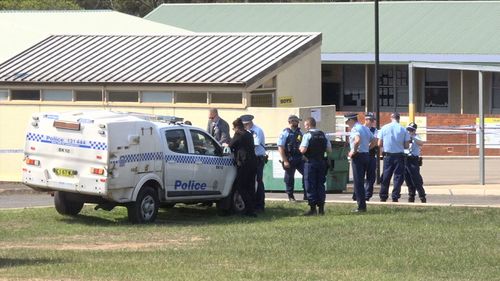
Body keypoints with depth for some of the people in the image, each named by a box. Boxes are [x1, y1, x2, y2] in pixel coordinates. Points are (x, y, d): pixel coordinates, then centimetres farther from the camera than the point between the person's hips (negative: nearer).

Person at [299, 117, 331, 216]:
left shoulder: (307, 135, -10)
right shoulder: (323, 135, 8)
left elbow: (303, 150, -18)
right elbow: (329, 149, 8)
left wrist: (300, 148, 3)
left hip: (310, 162, -6)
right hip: (321, 162, 6)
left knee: (310, 186, -1)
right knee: (320, 185, 10)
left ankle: (312, 208, -3)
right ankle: (321, 208, 10)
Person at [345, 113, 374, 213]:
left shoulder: (355, 129, -13)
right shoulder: (365, 128, 15)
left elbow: (357, 140, -32)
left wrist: (353, 151, -19)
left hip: (358, 156, -9)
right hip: (366, 155, 9)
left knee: (358, 182, -5)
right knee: (361, 182, 14)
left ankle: (361, 206, -7)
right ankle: (362, 205, 15)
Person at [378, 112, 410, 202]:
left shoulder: (384, 128, -1)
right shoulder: (403, 129, -4)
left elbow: (379, 144, 1)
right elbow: (406, 146, -3)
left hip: (388, 155, 1)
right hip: (399, 155, -1)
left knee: (386, 176, 9)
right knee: (398, 176, 4)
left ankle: (383, 197, 11)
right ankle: (395, 197, -1)